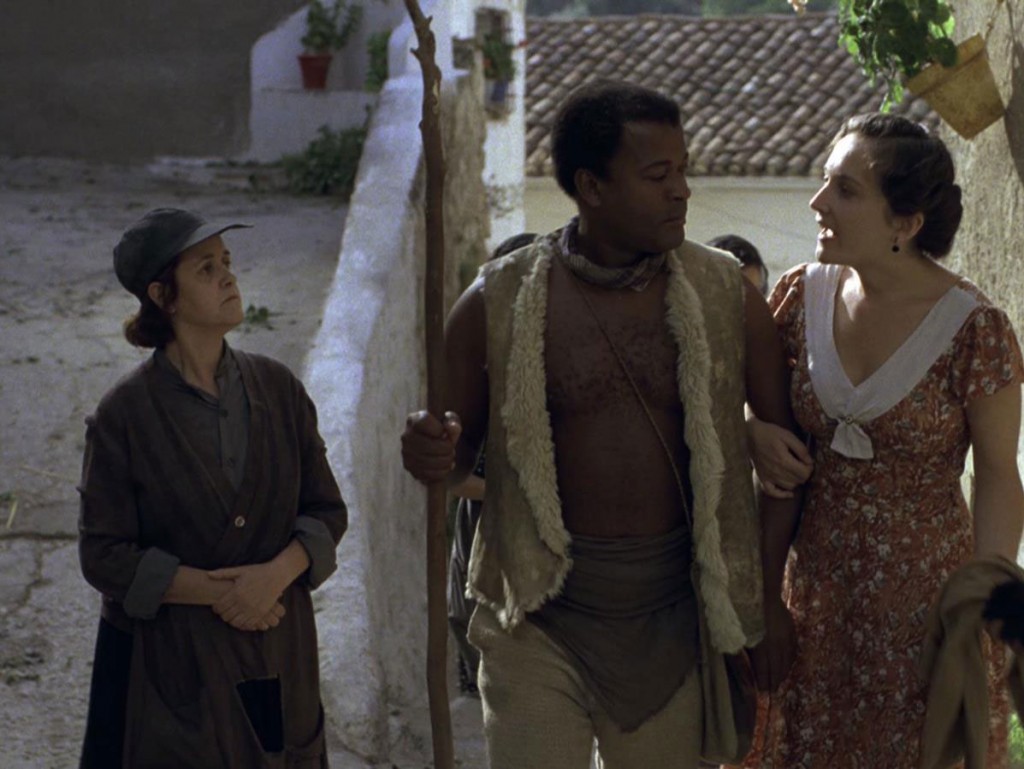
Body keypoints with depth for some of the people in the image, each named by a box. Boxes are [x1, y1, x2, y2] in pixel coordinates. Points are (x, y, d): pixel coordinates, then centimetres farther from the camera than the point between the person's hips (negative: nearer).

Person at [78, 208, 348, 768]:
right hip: (171, 662, -3)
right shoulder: (124, 415, -10)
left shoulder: (277, 388, 2)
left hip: (275, 653, 4)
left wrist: (277, 574, -14)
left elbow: (327, 511, 5)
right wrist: (215, 591, -17)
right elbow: (105, 558, -10)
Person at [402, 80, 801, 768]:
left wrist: (768, 594, 6)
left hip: (670, 614, 2)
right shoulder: (498, 303, -5)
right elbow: (463, 445, 7)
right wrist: (433, 457, -17)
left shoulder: (724, 293, -2)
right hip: (540, 613, -1)